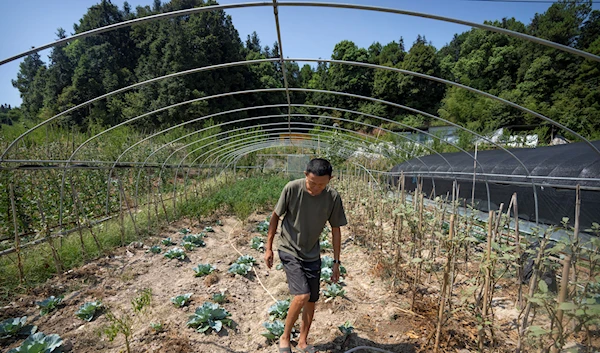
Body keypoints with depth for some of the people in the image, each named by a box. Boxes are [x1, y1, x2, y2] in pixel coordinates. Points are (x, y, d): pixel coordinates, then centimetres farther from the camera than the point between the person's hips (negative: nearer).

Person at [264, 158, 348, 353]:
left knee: (311, 301, 10)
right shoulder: (292, 188, -22)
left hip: (312, 255, 3)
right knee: (302, 295, -15)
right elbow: (275, 216, -8)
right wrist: (268, 248, -4)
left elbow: (336, 229, -3)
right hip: (290, 251, -3)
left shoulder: (333, 197, -15)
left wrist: (336, 262, 1)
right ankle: (285, 337, 13)